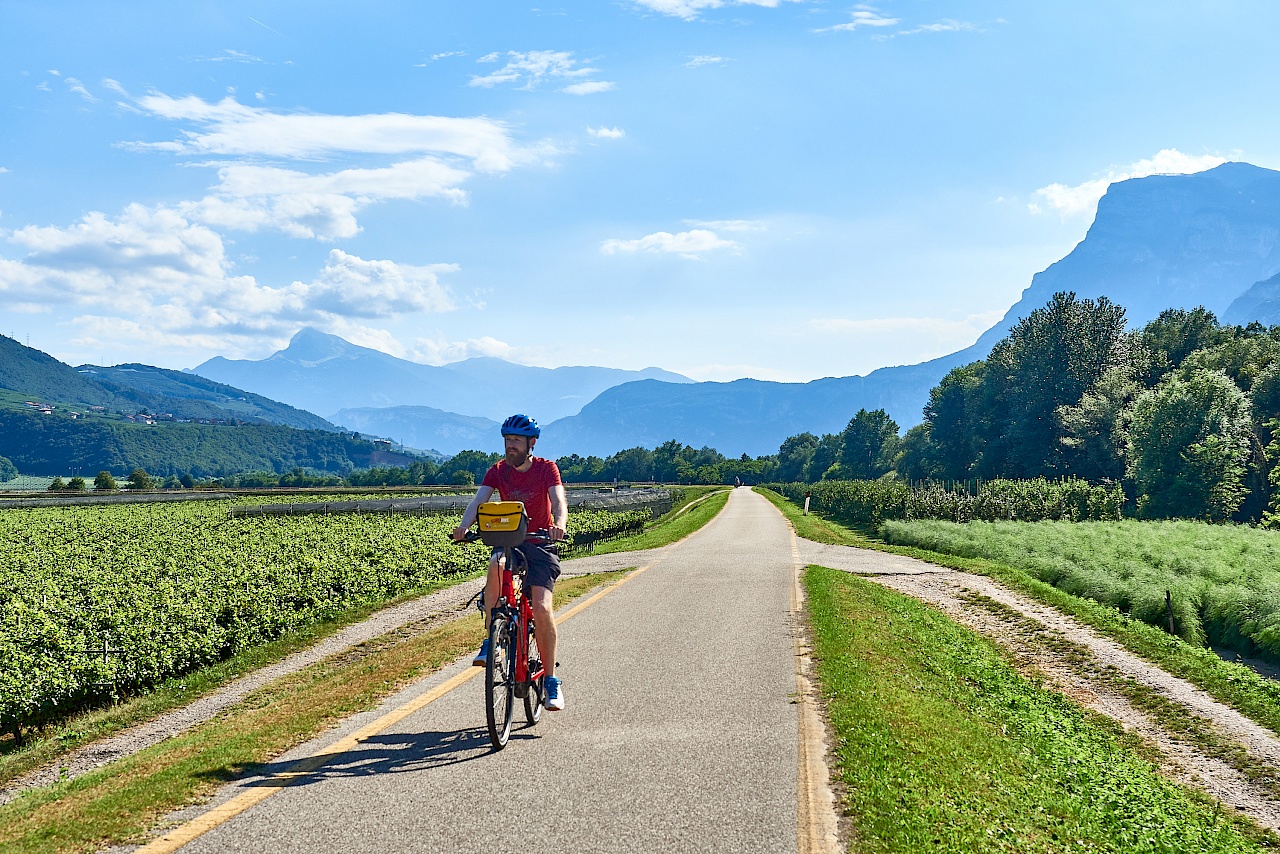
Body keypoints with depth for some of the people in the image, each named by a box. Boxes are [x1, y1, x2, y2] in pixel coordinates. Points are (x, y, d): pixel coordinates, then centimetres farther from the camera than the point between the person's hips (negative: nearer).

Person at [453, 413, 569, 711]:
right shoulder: (498, 471, 0)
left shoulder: (546, 468, -6)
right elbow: (479, 500, -15)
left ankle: (551, 681, -6)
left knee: (541, 607, -18)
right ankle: (491, 642, -26)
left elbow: (558, 499, -22)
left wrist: (560, 524, -46)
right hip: (509, 540, 2)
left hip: (540, 543, -2)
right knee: (496, 565, -35)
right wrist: (464, 525, -37)